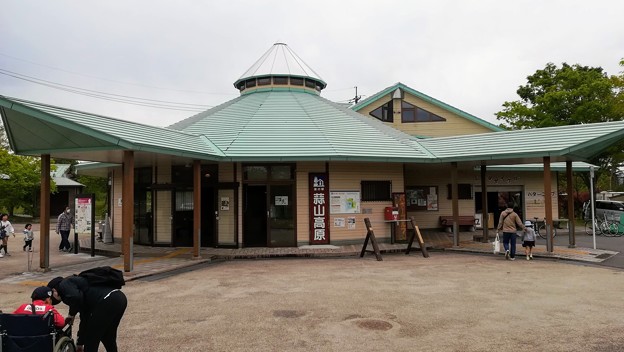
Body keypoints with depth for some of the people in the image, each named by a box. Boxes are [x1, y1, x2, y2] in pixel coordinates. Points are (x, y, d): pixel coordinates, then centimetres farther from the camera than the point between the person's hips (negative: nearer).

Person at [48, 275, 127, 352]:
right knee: (108, 338, 30)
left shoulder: (64, 284, 11)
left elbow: (76, 297, -15)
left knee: (90, 341, 11)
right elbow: (85, 318, 39)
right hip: (120, 298, 9)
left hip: (107, 301, -9)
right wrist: (80, 343, 47)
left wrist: (71, 314, 6)